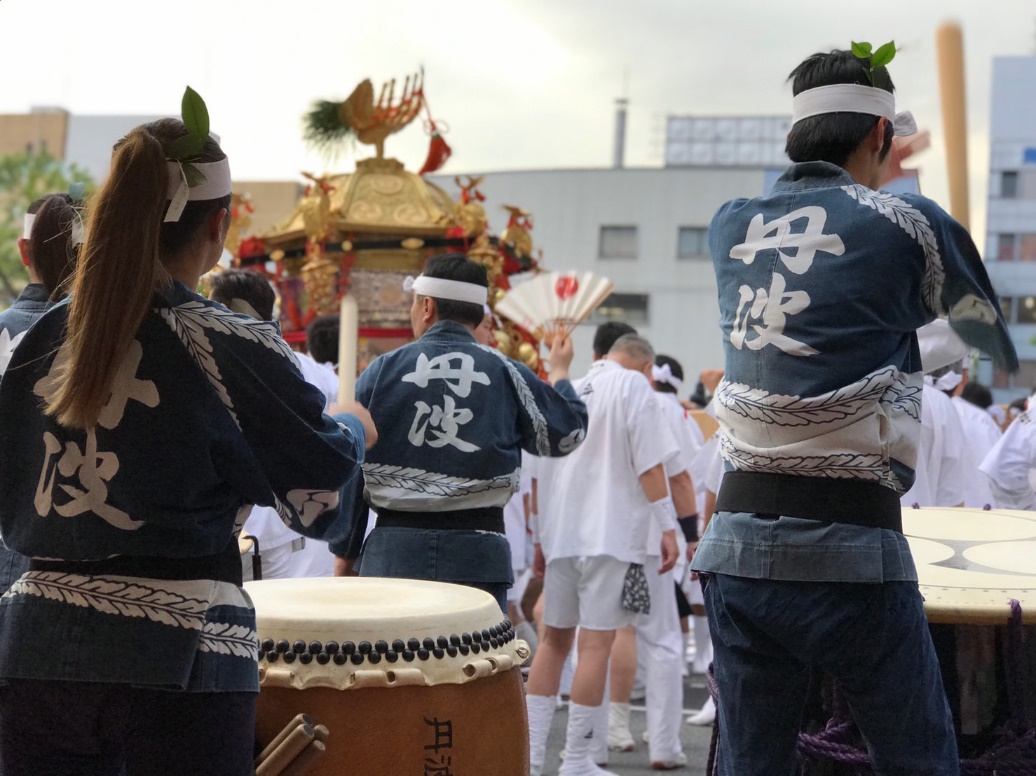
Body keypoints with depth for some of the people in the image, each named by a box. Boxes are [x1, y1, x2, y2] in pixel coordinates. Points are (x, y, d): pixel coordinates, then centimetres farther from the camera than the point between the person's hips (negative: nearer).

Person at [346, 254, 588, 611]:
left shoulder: (381, 371, 3)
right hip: (479, 553, 0)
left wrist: (345, 554, 15)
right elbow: (566, 434, 12)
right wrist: (560, 374, 32)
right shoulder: (505, 373, 2)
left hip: (393, 552, 0)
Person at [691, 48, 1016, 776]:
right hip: (850, 550, -5)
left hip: (736, 543, 5)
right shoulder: (905, 222, -1)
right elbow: (994, 339, 16)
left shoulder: (730, 226, 10)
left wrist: (859, 188, 46)